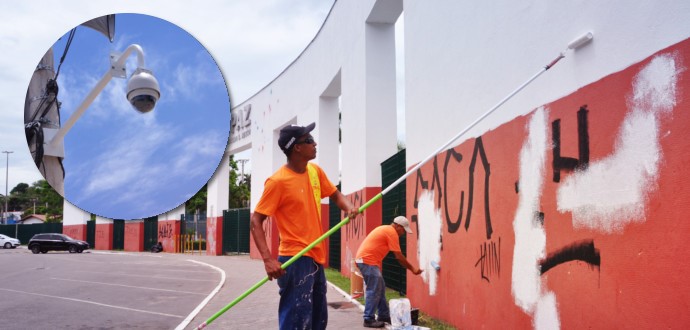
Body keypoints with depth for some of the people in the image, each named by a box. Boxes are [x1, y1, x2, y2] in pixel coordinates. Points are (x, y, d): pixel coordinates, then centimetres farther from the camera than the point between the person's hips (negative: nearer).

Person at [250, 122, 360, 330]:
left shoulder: (315, 171, 5)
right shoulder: (278, 181, -16)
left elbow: (335, 195, 19)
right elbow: (255, 222, -16)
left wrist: (348, 207, -5)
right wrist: (268, 259, -27)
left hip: (317, 257, 8)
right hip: (295, 260, -8)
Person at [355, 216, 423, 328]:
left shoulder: (386, 229, 19)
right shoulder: (392, 232, -11)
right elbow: (399, 256, -10)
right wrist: (412, 269, -2)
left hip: (364, 259, 10)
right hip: (368, 260, -10)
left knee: (380, 288, 15)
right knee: (374, 290, -7)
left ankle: (384, 316, 21)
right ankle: (369, 320, -3)